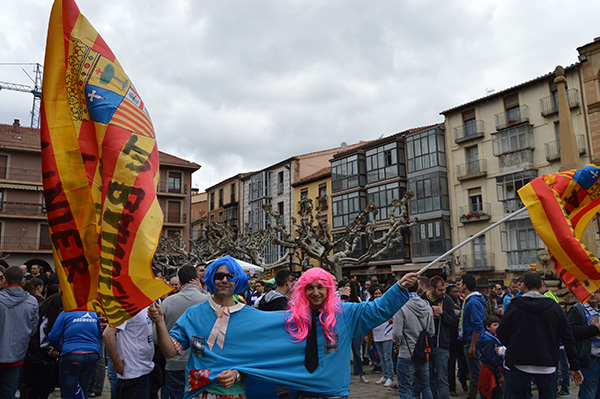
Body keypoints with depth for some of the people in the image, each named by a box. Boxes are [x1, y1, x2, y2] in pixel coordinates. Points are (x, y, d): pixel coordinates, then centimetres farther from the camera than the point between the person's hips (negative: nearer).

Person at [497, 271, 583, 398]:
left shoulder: (514, 306, -7)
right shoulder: (554, 307, -1)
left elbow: (501, 334, -7)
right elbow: (568, 339, 3)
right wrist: (574, 367, 10)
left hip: (520, 365, -2)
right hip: (547, 367, 2)